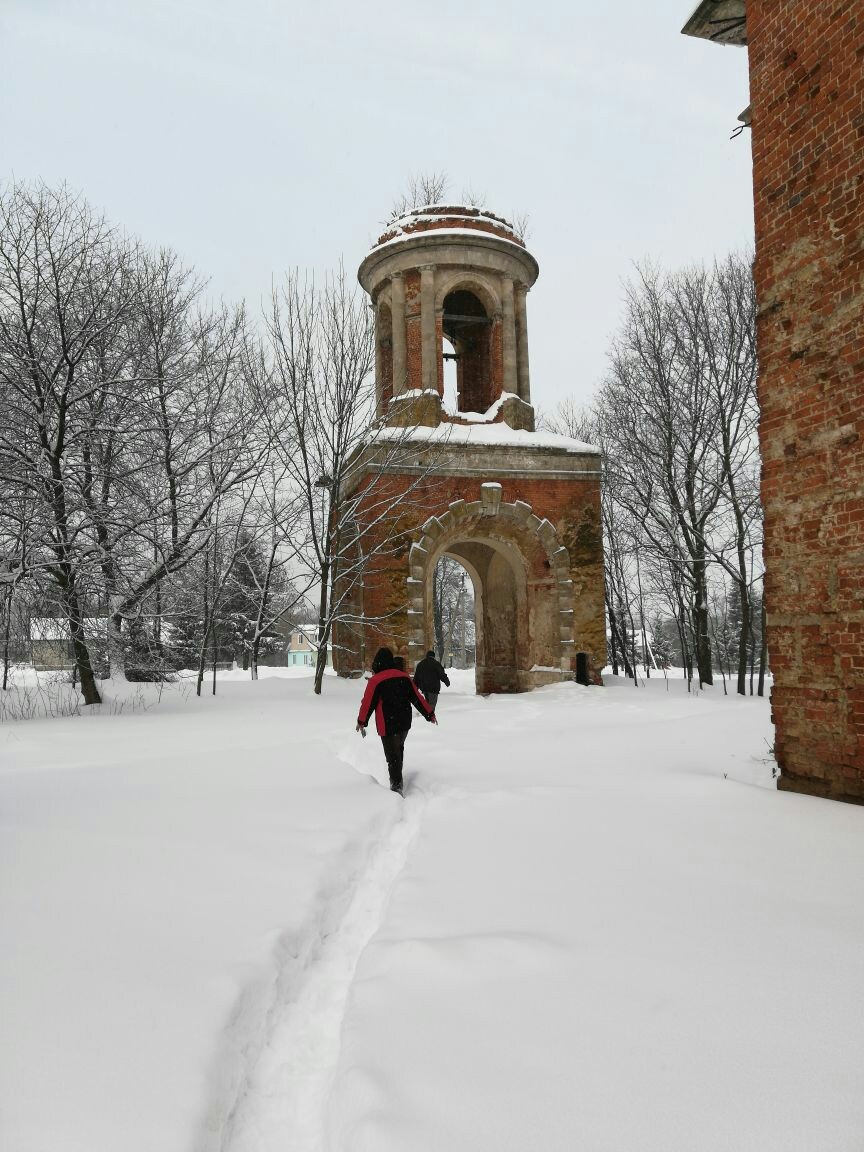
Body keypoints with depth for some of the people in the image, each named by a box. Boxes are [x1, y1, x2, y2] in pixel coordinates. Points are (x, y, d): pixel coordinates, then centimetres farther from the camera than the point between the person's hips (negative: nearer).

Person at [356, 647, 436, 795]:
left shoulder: (375, 680, -12)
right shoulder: (404, 677, 2)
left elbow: (368, 703, -6)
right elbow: (417, 697, 5)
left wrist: (361, 721, 8)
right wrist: (429, 714, 14)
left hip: (387, 726, -5)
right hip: (405, 723, 5)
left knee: (392, 754, -1)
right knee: (399, 749, 24)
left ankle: (396, 785, -5)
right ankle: (397, 777, 35)